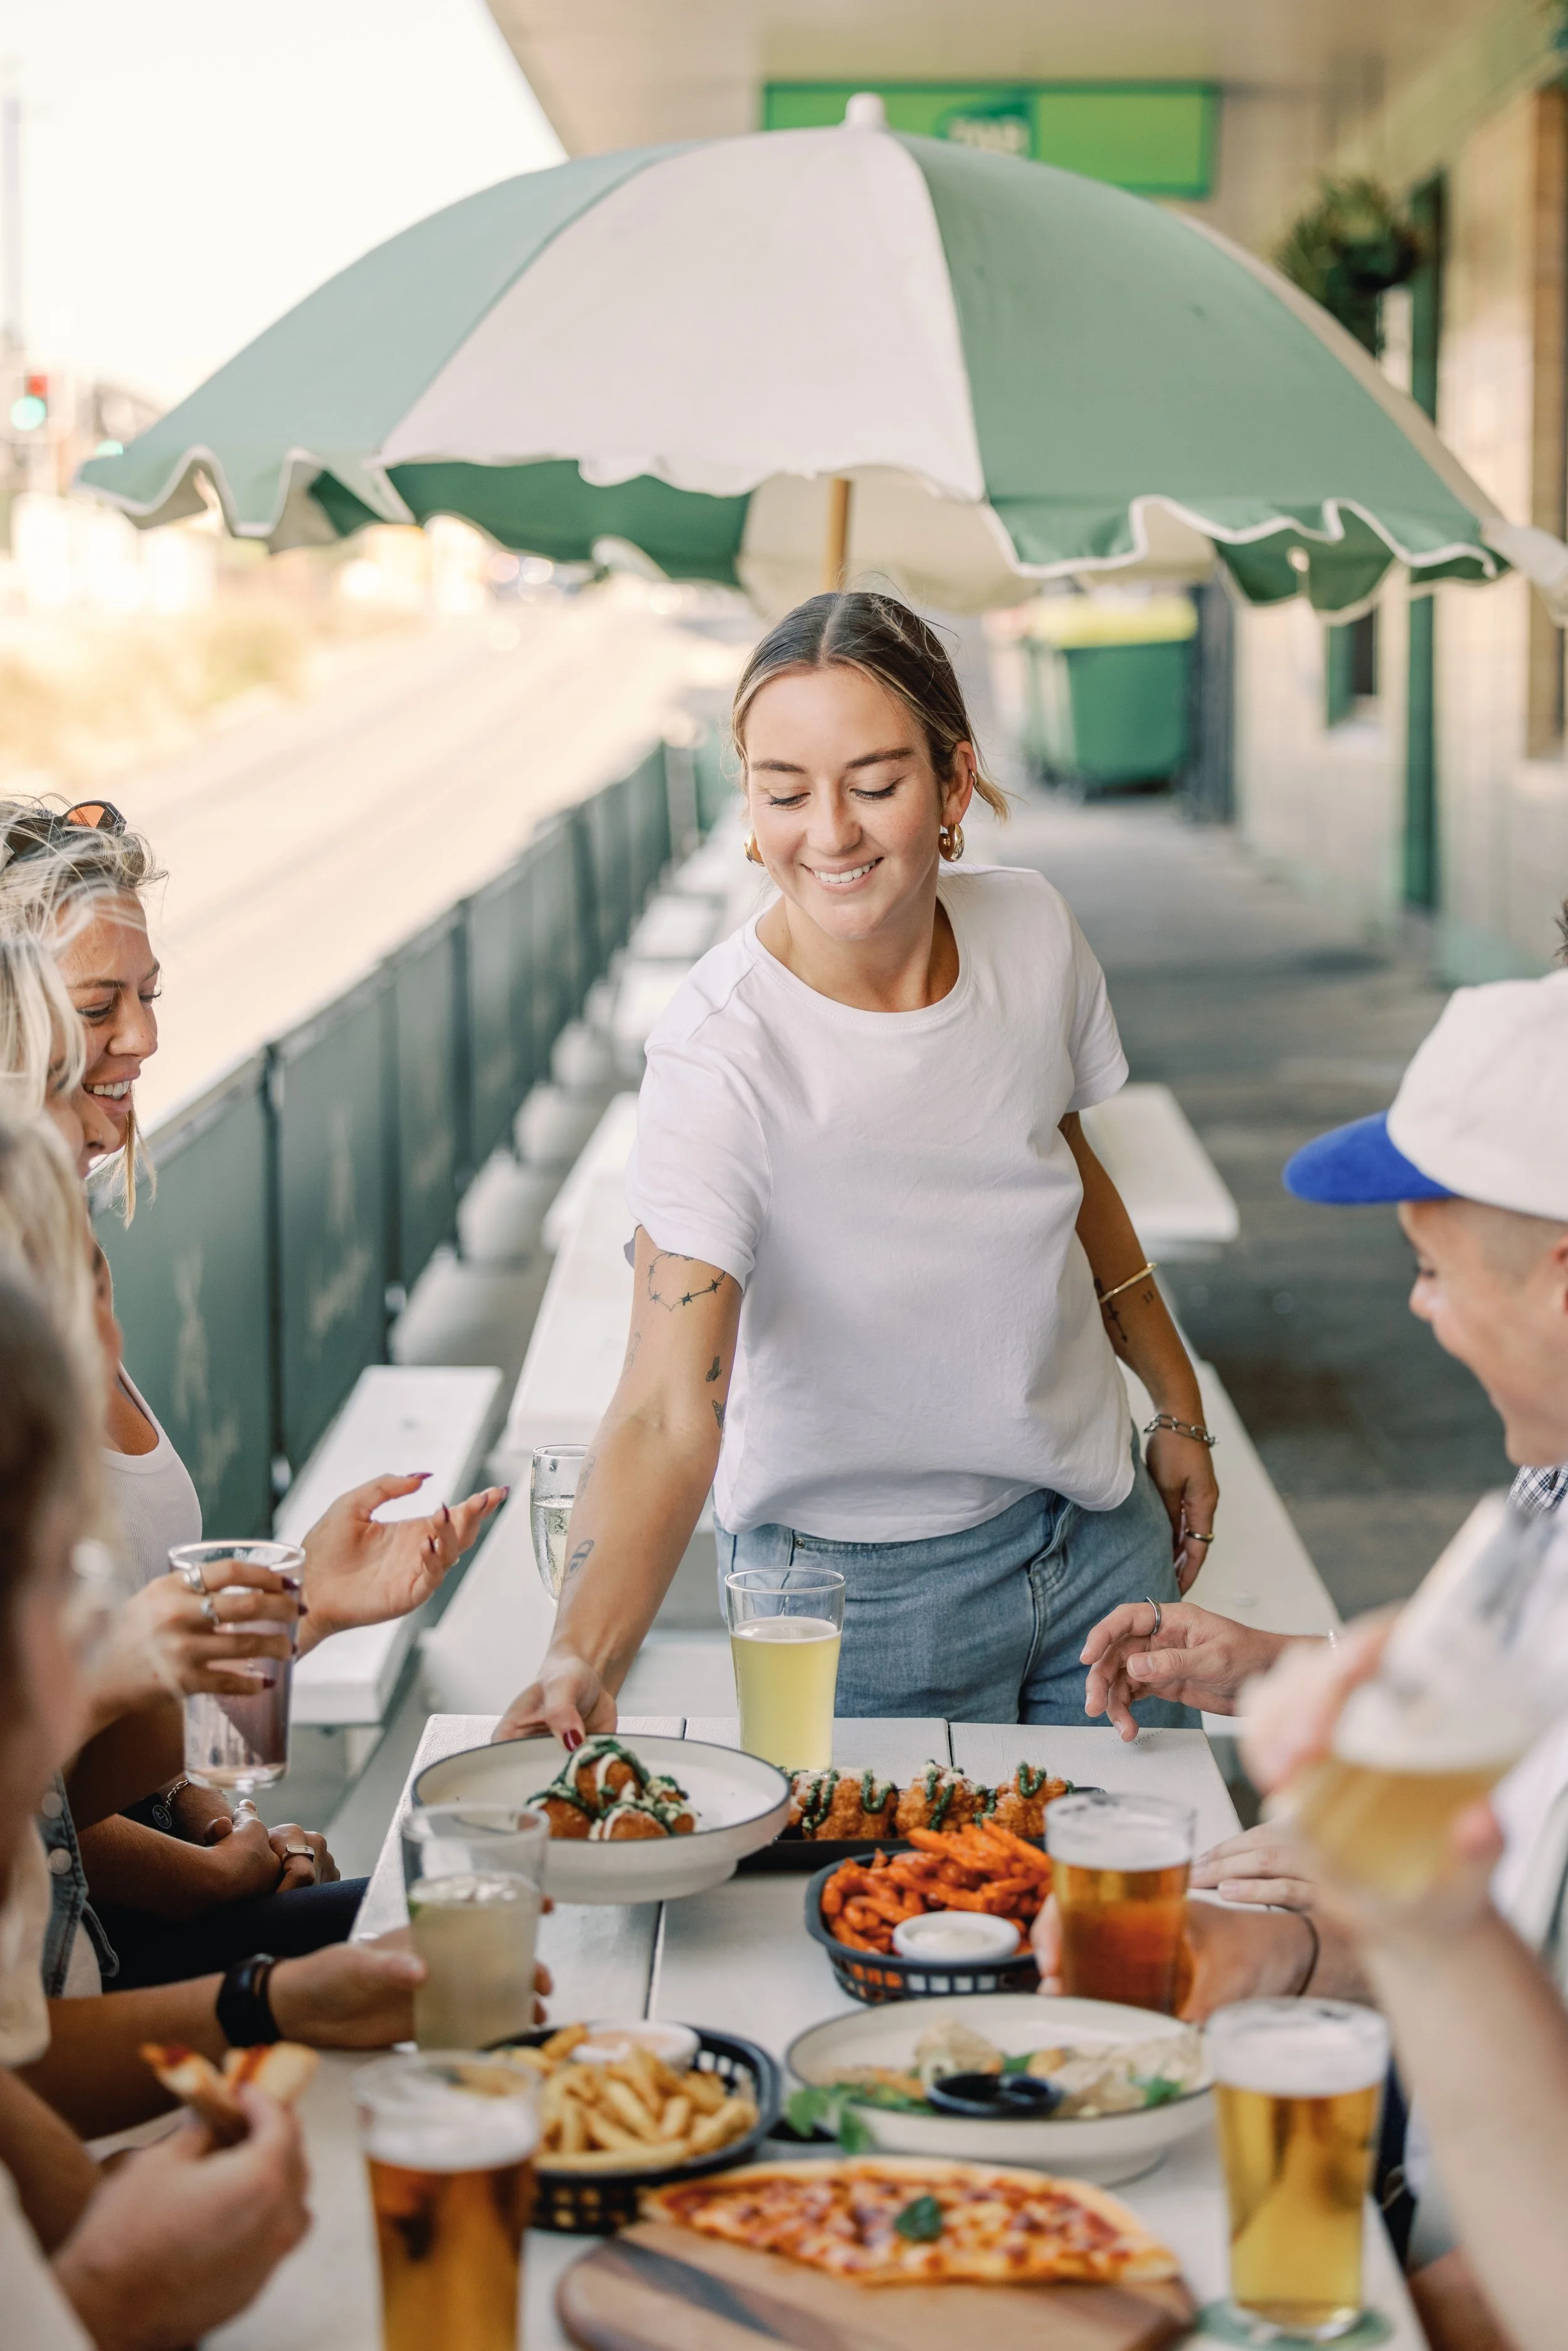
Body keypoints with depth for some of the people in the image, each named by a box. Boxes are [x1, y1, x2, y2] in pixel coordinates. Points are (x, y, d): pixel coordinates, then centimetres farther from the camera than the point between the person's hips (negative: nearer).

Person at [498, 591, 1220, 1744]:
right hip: (859, 1581, -5)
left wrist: (1178, 1405, 16)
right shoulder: (721, 1057, -27)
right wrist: (582, 1660, -52)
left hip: (1097, 1528, 5)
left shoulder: (1030, 927, -11)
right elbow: (669, 1412, -36)